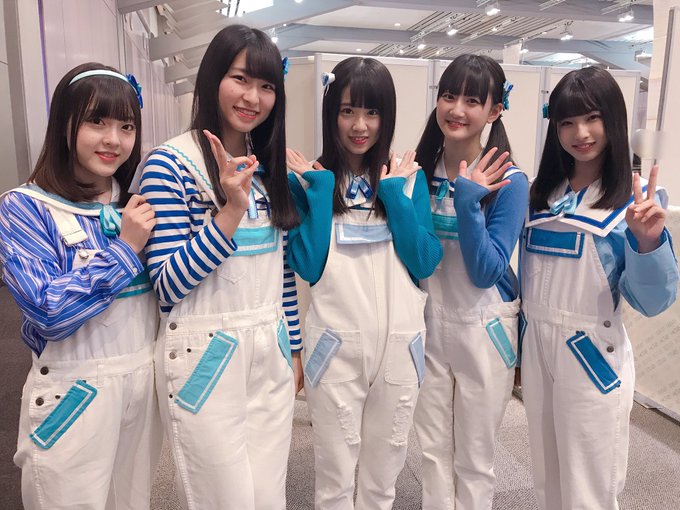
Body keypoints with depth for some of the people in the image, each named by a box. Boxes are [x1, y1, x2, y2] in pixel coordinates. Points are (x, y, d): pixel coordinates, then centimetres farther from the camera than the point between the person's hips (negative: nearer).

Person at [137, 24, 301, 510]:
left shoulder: (270, 166, 7)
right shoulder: (170, 164, -11)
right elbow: (169, 284, -15)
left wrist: (293, 348, 13)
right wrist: (232, 210, -24)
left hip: (271, 352, 6)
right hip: (205, 356, -5)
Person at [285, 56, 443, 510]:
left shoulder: (410, 178, 3)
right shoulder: (307, 180, -2)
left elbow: (425, 264, -6)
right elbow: (309, 268, -12)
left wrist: (394, 193, -11)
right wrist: (322, 189, -13)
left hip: (400, 344, 2)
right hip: (336, 344, -1)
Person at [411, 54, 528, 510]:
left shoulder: (509, 182, -13)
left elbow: (487, 273, -19)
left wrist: (467, 201, -27)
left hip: (484, 330, -3)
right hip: (428, 323, 3)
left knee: (474, 459, 14)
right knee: (434, 451, 17)